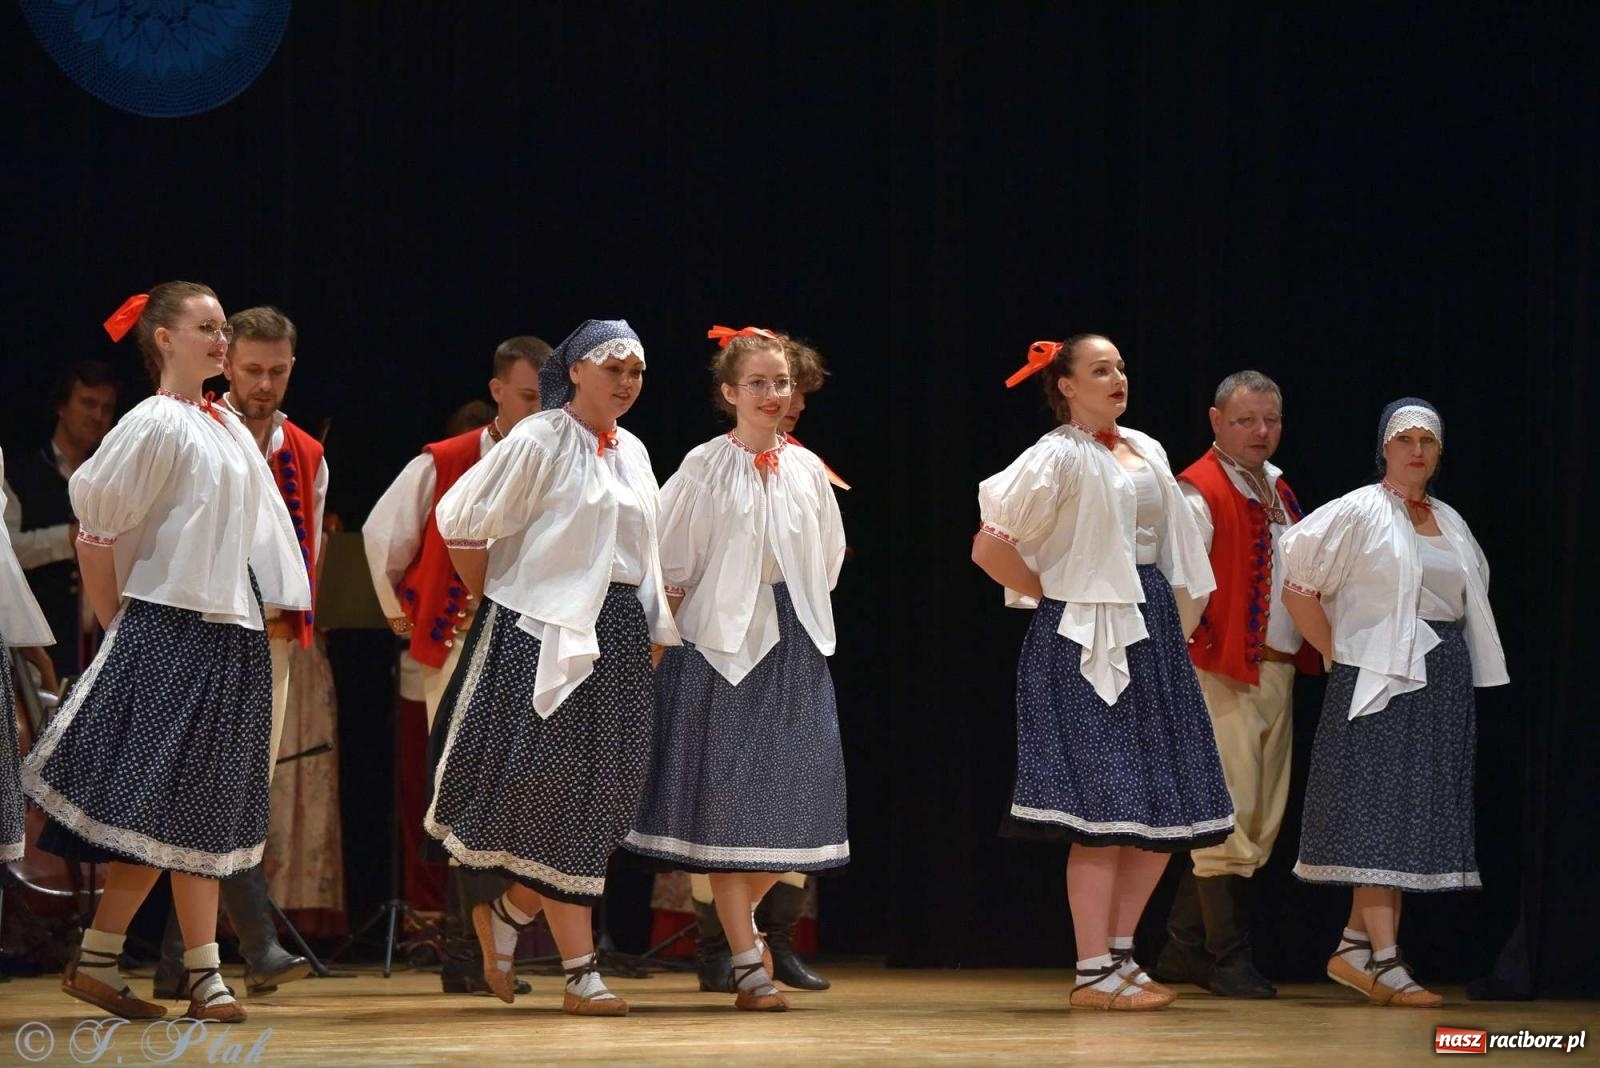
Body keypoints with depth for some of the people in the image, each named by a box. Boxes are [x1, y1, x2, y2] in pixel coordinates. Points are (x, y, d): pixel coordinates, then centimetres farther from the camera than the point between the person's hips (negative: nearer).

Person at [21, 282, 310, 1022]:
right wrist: (116, 621, -4)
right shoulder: (155, 423, -8)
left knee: (204, 814, 6)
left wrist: (273, 619, 12)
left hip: (235, 635, 8)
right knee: (168, 807, -9)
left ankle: (205, 976, 7)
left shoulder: (229, 428, 15)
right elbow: (94, 526, -9)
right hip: (172, 634, -8)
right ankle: (96, 957, -1)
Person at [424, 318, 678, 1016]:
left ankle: (505, 914, 24)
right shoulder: (539, 442, -7)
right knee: (561, 800, -8)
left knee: (604, 795, 3)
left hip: (616, 636, 7)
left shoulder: (632, 454, 15)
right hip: (545, 634, -7)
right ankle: (580, 973, -6)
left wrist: (655, 632, 17)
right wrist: (494, 600, 0)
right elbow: (461, 522, -7)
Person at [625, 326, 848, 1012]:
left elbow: (828, 558, 19)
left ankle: (739, 913, 28)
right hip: (720, 639, -5)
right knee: (726, 794, -5)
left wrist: (798, 609, 11)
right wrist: (682, 624, -2)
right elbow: (669, 563, -2)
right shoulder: (706, 467, -4)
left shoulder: (805, 468, 8)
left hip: (793, 641, 5)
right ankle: (747, 963, -4)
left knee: (793, 790, 2)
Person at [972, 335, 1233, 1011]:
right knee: (1107, 806, -9)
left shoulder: (1146, 452, 13)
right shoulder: (1059, 458, -9)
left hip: (1151, 632, 8)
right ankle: (1093, 974, -4)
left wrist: (1169, 618, 15)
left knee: (1169, 804, 7)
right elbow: (989, 547, -16)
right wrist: (1051, 595, -7)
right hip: (1086, 639, -8)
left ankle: (1120, 951, 17)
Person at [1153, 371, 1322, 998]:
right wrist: (1205, 653, -16)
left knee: (1261, 821, 10)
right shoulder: (1198, 493, -10)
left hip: (1277, 671, 9)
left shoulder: (1277, 491, 16)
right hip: (1223, 676, -9)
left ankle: (1185, 951, 17)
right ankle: (1228, 959, -2)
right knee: (1228, 818, -7)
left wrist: (1308, 651, 12)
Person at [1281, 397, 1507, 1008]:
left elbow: (1472, 595, 27)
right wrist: (1339, 654, -7)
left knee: (1421, 817, 5)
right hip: (1380, 680, -7)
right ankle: (1385, 961, -13)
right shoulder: (1358, 512, -4)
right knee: (1382, 812, -10)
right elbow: (1298, 589, -7)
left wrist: (1450, 663, 13)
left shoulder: (1450, 522, 15)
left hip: (1444, 681, 7)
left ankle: (1355, 947, 11)